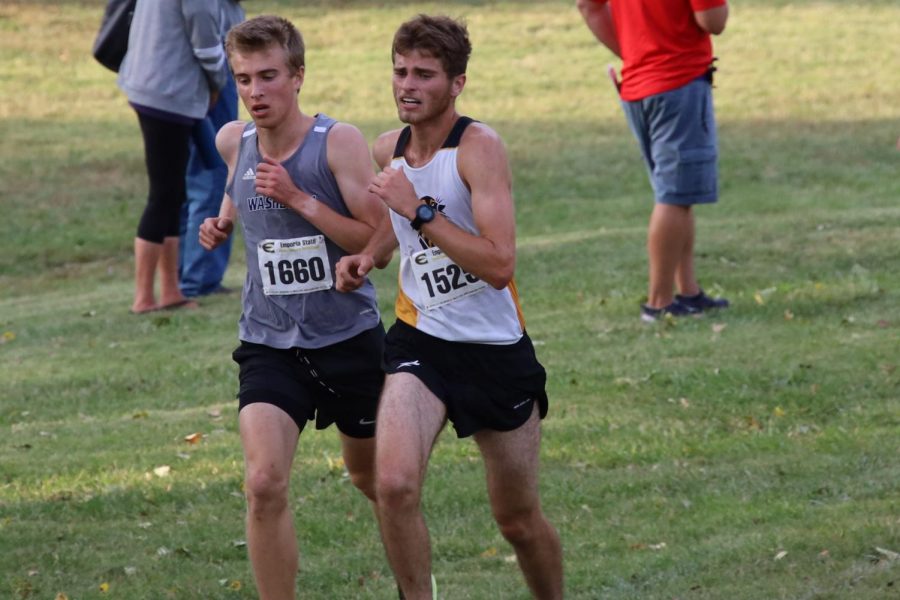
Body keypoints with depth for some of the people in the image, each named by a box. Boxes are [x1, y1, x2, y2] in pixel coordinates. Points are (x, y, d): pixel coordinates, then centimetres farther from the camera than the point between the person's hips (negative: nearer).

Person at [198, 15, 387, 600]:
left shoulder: (339, 142, -15)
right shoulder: (234, 142, -1)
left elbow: (378, 240, -20)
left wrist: (300, 201, -26)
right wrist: (224, 222, 3)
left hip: (350, 337, -2)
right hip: (270, 345, 2)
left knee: (372, 475, 19)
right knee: (264, 484, -19)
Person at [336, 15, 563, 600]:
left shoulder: (480, 147, -17)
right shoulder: (388, 150, 2)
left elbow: (499, 263, -28)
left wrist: (420, 211, -29)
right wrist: (368, 256, 6)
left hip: (497, 348, -3)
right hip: (420, 339, 4)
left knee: (519, 520, 10)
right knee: (394, 484, -22)